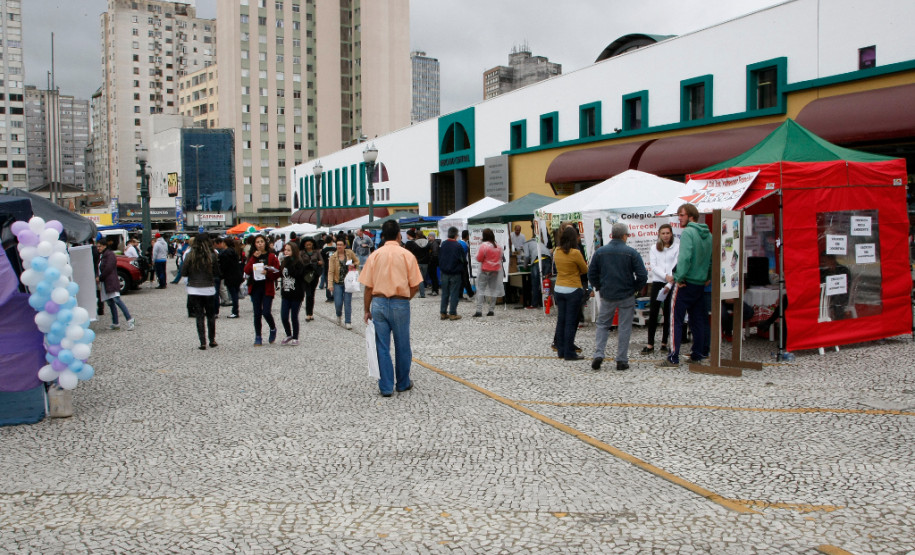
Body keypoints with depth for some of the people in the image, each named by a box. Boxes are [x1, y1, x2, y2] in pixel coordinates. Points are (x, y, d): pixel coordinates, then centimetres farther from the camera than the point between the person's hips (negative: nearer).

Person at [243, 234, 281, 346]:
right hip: (255, 288, 3)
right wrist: (254, 258, -12)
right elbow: (247, 271, -5)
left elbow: (277, 273, -3)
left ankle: (273, 329, 17)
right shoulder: (252, 257, 10)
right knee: (257, 313, 5)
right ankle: (258, 337, 15)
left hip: (267, 288, -3)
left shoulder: (271, 256, 0)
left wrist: (267, 273, -21)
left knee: (266, 312, -12)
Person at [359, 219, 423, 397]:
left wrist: (367, 310, 8)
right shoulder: (407, 255, -4)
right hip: (400, 304, -1)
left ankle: (386, 387, 10)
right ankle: (403, 383, 25)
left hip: (378, 303, 1)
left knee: (382, 347, 7)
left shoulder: (375, 255, 0)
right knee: (402, 346, 12)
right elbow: (415, 285, -4)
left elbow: (368, 286, 0)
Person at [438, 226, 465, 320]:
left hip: (444, 273, 5)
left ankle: (443, 313, 13)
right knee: (454, 293, 1)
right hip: (455, 273, -4)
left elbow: (439, 258, 10)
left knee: (444, 293, 11)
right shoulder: (458, 245, -14)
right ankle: (453, 314, 2)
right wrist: (463, 270, 6)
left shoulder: (443, 244, 1)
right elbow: (462, 260, -9)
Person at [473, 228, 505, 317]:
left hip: (485, 270, -5)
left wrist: (478, 252, 4)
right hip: (496, 270, 5)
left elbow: (479, 259, -12)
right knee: (493, 289, 10)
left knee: (480, 289, -3)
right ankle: (491, 310, 11)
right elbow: (500, 258, 14)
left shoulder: (484, 245, -14)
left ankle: (479, 310, -12)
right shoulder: (498, 246, 5)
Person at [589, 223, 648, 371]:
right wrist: (636, 288, 5)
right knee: (625, 328, 7)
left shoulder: (600, 252, -1)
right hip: (627, 296, -2)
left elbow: (591, 275, 3)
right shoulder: (631, 252, -8)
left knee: (602, 324, 15)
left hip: (607, 296, 2)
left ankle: (598, 354, 0)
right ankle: (622, 360, 9)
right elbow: (643, 275, -10)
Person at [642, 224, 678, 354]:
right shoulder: (654, 248, 9)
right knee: (653, 313, -3)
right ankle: (650, 344, 0)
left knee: (668, 314, 5)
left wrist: (669, 284, -14)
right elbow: (653, 266, -1)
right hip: (657, 282, 2)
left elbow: (677, 266, -6)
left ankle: (664, 343, 13)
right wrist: (665, 276, -17)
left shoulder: (677, 247, 0)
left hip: (671, 284, -1)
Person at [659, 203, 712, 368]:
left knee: (676, 320, -4)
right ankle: (697, 355, 20)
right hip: (701, 283, 8)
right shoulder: (708, 234, 10)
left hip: (685, 284, -8)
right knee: (697, 320, 14)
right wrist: (708, 277, 19)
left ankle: (673, 358, -5)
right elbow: (712, 259, 14)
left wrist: (679, 278, -19)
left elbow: (684, 257, -25)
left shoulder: (687, 232, -14)